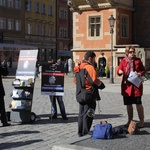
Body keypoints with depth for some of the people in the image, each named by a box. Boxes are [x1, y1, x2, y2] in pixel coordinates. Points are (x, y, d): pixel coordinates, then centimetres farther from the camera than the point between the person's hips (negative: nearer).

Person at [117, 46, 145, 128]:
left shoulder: (138, 60, 3)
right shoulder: (123, 61, 4)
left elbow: (143, 70, 10)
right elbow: (118, 71, 2)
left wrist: (140, 73, -11)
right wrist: (120, 72, -21)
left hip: (136, 85, -2)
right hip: (127, 85, 2)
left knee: (138, 103, -3)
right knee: (128, 104, 10)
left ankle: (141, 121, 9)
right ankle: (130, 120, 23)